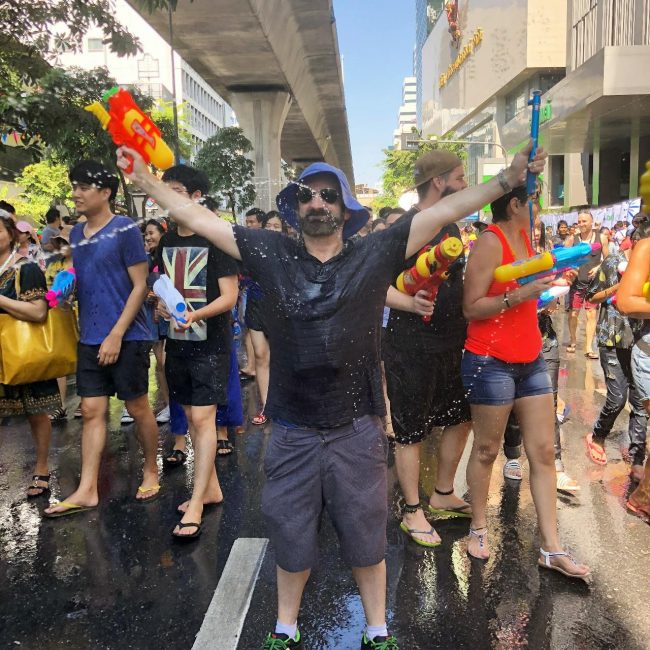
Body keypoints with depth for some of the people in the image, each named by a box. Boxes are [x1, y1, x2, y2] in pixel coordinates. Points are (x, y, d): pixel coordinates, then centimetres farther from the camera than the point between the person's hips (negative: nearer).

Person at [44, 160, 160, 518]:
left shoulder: (125, 229, -9)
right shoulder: (77, 233, 12)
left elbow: (140, 285, -12)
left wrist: (117, 334, -16)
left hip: (126, 337, -6)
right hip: (89, 340, 6)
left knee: (138, 408, 6)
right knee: (91, 411, 7)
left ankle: (151, 471, 25)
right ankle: (87, 490, 12)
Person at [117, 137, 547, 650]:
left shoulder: (375, 254, -5)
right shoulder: (271, 254, -2)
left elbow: (445, 211, -8)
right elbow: (199, 218, 2)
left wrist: (507, 179, -13)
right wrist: (147, 181, 2)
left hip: (357, 430, 0)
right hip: (292, 431, 1)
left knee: (365, 536, 18)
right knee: (291, 536, 19)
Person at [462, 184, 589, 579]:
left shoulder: (525, 238, 11)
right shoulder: (490, 242, -14)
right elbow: (471, 308, -17)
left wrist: (547, 282, 11)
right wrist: (520, 295, -24)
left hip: (531, 360, 8)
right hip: (492, 363, -8)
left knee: (544, 452, 7)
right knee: (487, 450, 7)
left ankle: (551, 549, 15)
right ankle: (479, 529, 27)